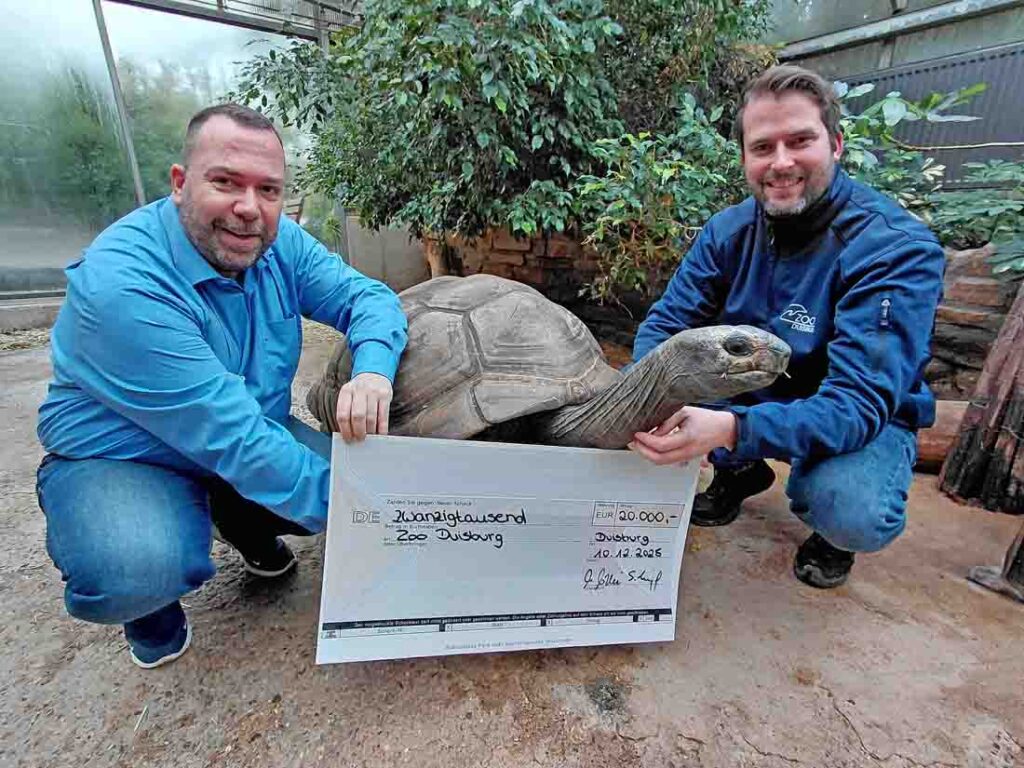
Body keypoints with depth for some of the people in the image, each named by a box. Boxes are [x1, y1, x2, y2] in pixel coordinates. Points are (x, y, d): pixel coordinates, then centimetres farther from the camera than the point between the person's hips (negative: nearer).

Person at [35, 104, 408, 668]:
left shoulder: (280, 243, -9)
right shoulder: (122, 283, -29)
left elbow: (367, 297, -9)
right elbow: (231, 439, -34)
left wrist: (372, 370, -33)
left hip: (253, 434, 6)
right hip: (119, 459, -5)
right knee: (135, 574, -34)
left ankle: (239, 521, 18)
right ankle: (147, 601, 7)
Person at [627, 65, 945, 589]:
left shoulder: (898, 249, -24)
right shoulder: (729, 230, -9)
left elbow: (859, 402, -32)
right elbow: (665, 324, -10)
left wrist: (731, 429, -51)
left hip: (864, 420, -4)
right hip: (753, 393, 4)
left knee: (854, 517, -35)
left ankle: (828, 527, 7)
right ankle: (741, 473, 10)